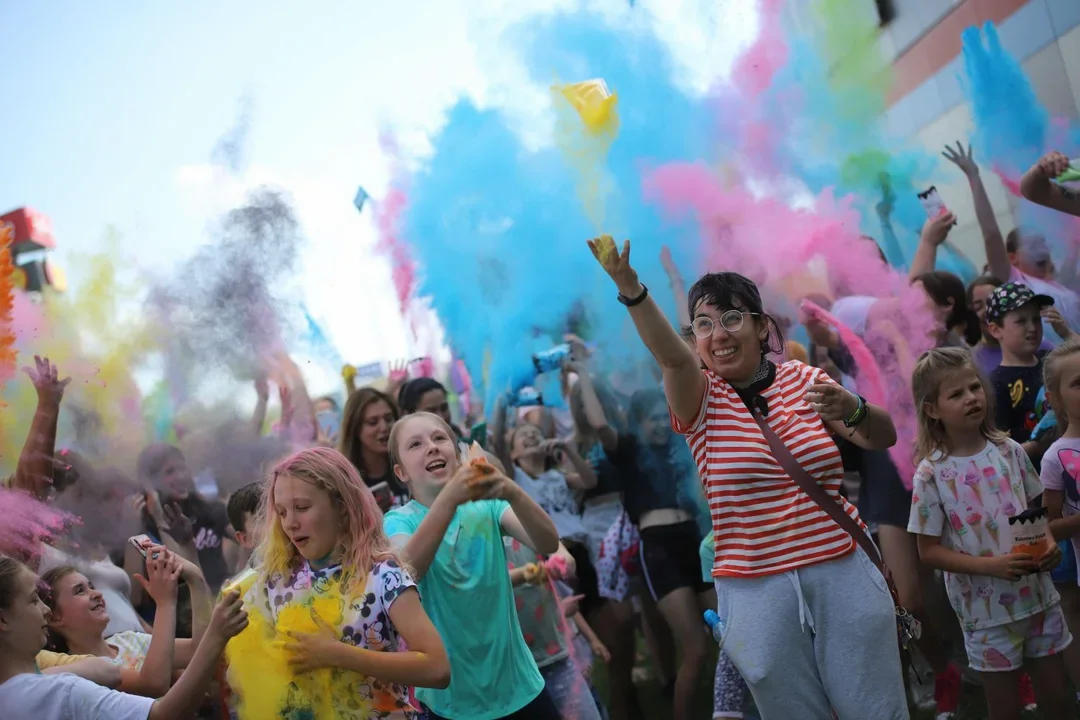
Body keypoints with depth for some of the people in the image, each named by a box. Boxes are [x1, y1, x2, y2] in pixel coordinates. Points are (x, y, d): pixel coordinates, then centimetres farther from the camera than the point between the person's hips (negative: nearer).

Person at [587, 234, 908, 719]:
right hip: (755, 589, -1)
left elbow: (882, 438, 1)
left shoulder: (804, 380, 6)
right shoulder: (701, 398, -2)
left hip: (842, 571, 2)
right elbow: (670, 356, -23)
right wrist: (629, 287, -41)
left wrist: (852, 410, -22)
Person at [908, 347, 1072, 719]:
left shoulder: (1009, 450, -1)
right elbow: (929, 551, -10)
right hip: (986, 608, -3)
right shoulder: (932, 473, -13)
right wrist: (990, 566, -22)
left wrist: (1050, 545, -9)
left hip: (1038, 595, 3)